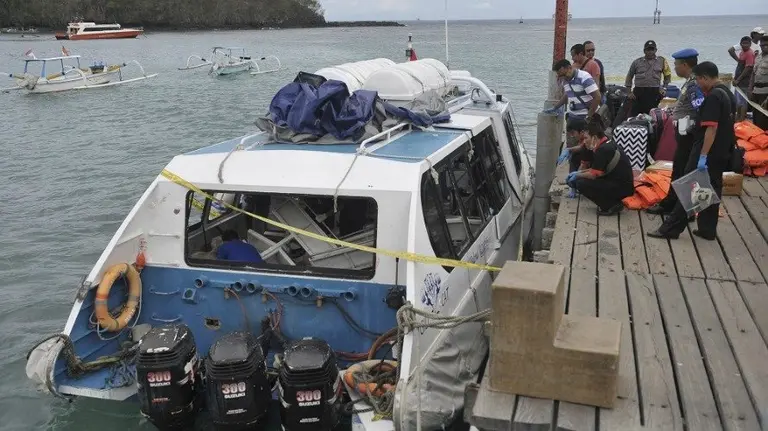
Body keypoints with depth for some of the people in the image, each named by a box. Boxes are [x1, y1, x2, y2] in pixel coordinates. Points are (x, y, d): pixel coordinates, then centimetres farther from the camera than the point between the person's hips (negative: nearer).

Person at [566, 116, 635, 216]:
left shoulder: (604, 149, -20)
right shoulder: (607, 143, 10)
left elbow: (593, 174, -17)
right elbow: (596, 169, 19)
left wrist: (577, 175, 0)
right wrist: (578, 173, 13)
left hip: (623, 188, -10)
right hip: (620, 182, 10)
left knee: (581, 184, -16)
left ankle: (611, 206, -7)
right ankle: (614, 201, 10)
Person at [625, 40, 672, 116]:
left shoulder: (662, 61, 10)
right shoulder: (637, 62, 9)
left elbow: (667, 75, 18)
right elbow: (629, 77, 14)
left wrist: (664, 88, 6)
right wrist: (629, 92, 5)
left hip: (654, 92, 0)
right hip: (638, 92, 0)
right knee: (635, 115, 0)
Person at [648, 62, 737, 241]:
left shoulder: (713, 97, -19)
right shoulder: (727, 93, 11)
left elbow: (711, 128, -24)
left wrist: (702, 156, -25)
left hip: (707, 153, -9)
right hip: (721, 153, 9)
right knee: (712, 190, 12)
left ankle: (671, 228, 1)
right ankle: (707, 229, 17)